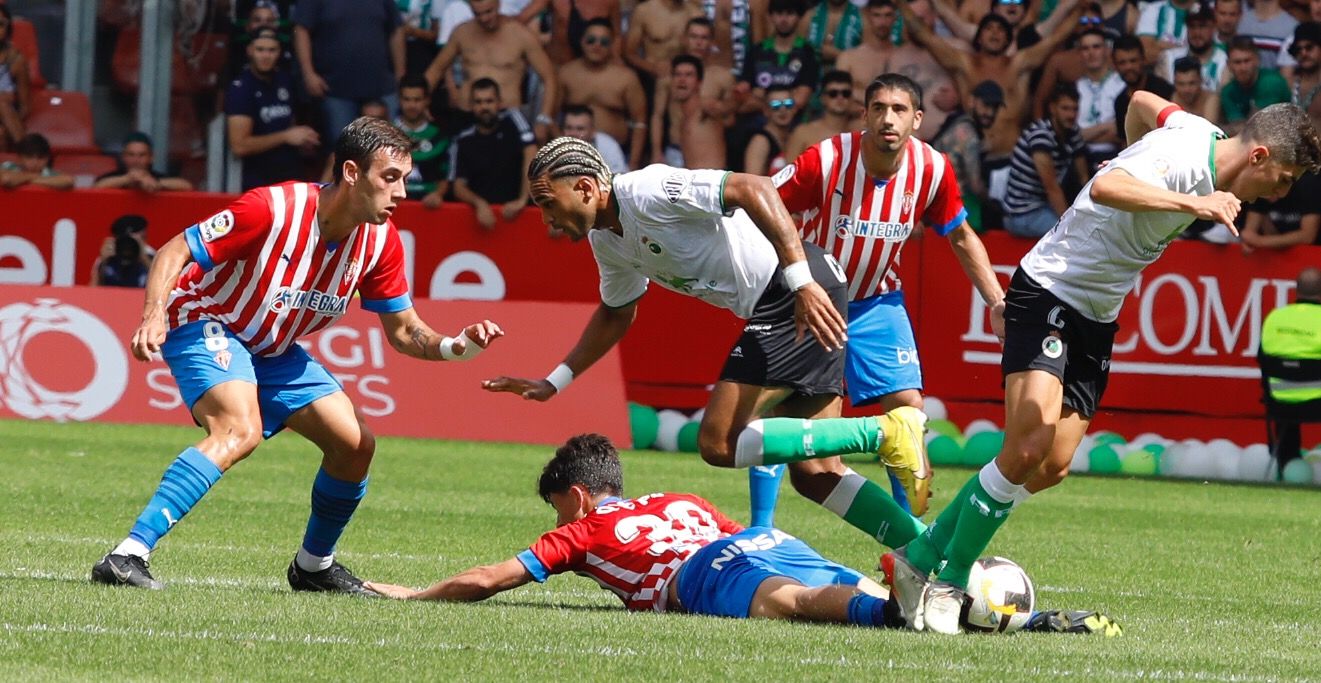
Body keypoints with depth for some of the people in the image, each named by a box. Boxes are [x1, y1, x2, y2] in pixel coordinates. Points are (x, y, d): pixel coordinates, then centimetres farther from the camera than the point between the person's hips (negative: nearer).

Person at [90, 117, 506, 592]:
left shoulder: (380, 240, -8)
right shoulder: (274, 209, -28)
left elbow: (403, 332, 2)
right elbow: (175, 251, -23)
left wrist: (456, 347, -19)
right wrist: (155, 315, -40)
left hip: (273, 350, 8)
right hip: (209, 325, -7)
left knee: (355, 444, 0)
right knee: (241, 430, -33)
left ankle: (314, 566, 24)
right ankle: (127, 556, -39)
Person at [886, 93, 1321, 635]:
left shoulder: (1204, 135, 5)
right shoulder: (1182, 157, -23)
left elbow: (1142, 102, 23)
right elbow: (1105, 188, -41)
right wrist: (1191, 203, -43)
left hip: (1097, 316, 10)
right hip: (1048, 294, -9)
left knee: (1052, 467, 1)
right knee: (1029, 446, -23)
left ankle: (918, 559, 13)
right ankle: (947, 583, -9)